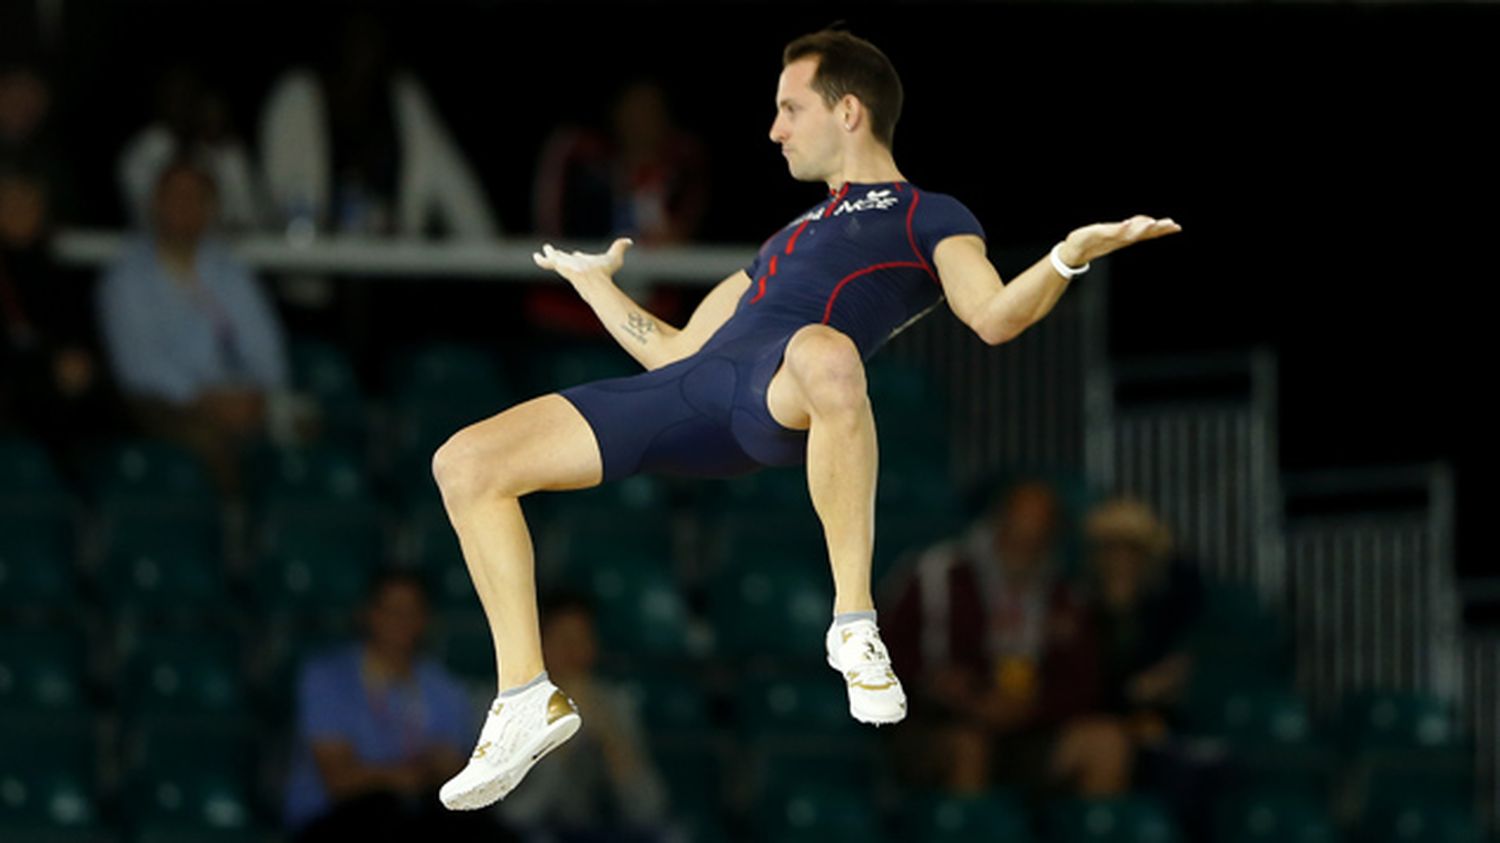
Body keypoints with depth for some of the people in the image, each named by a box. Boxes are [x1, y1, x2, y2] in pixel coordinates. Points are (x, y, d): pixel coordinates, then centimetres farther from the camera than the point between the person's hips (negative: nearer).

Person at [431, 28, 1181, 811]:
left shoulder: (929, 217, 18)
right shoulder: (788, 239, 38)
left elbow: (993, 316, -1)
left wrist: (1071, 255, -18)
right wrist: (592, 280, 52)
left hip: (778, 393, -7)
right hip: (689, 392, 7)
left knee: (825, 353, -46)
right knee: (467, 463, -6)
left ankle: (855, 627, -33)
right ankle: (528, 702, -5)